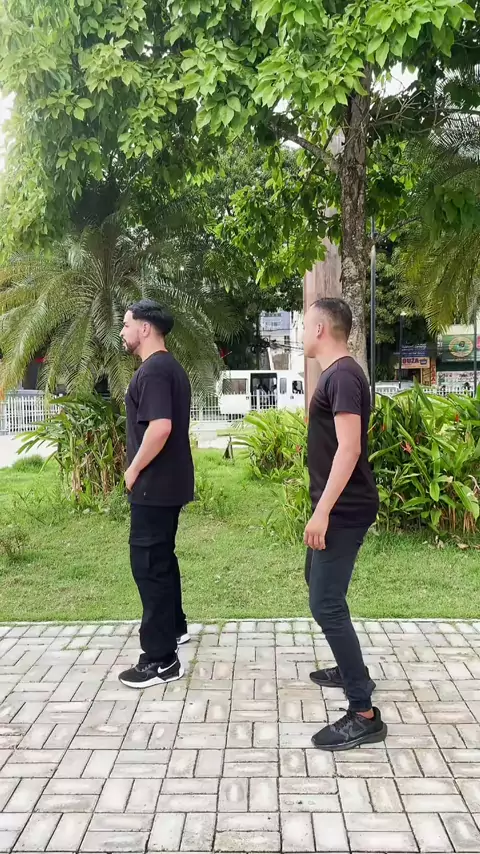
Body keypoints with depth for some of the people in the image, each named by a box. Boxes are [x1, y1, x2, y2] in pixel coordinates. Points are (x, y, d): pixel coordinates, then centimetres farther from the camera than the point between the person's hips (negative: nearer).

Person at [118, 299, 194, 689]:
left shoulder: (153, 370, -19)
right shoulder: (170, 367, 14)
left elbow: (160, 427, -30)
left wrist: (134, 470, -18)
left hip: (155, 485, -10)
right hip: (169, 482, 10)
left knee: (149, 564, -6)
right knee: (161, 557, 23)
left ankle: (161, 660, -1)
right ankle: (174, 627, 38)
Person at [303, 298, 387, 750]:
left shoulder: (342, 375, -18)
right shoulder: (336, 374, 13)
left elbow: (349, 448, -26)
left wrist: (322, 511, -28)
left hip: (344, 510, -11)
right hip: (336, 507, 11)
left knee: (326, 603, -12)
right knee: (319, 583, 24)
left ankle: (364, 715, -7)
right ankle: (352, 669, 39)